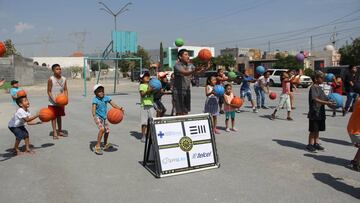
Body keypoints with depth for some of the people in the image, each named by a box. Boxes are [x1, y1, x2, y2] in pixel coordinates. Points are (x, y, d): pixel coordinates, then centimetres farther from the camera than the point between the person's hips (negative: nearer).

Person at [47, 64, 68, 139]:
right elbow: (49, 91, -11)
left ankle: (60, 131, 25)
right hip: (53, 103, -4)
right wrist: (54, 99, -22)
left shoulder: (64, 79, 0)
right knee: (54, 117, 2)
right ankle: (54, 133, 8)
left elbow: (65, 90, 6)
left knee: (59, 116, 15)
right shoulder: (51, 79, -13)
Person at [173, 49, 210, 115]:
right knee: (179, 113, -6)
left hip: (187, 91, 6)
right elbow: (185, 73, -33)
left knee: (186, 112, 9)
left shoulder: (190, 65, 5)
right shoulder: (177, 65, -15)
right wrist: (196, 69, -50)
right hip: (178, 91, -6)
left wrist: (205, 69, -32)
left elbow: (196, 72, -12)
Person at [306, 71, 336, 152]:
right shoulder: (313, 88, -13)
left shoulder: (319, 88, 14)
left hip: (320, 112, 8)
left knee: (317, 129, 15)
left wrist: (330, 103, 0)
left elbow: (324, 98, 16)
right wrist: (327, 103, -34)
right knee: (313, 130, 0)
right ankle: (310, 145, 10)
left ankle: (316, 143, 25)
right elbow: (315, 99, -26)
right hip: (314, 112, -8)